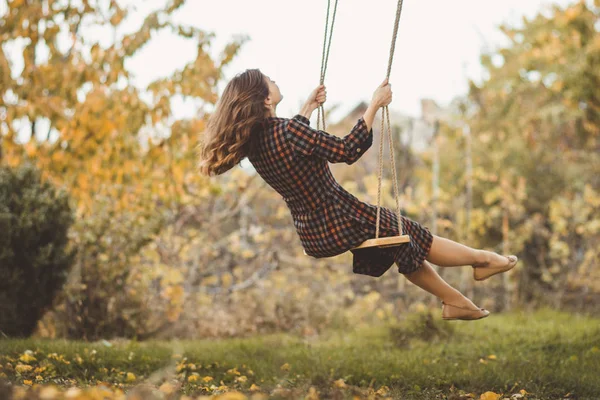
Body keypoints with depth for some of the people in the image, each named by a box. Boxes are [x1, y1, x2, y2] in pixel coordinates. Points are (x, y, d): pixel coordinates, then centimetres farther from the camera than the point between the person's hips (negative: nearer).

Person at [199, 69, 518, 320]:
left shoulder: (253, 141, -2)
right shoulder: (287, 131, -29)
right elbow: (348, 150, -27)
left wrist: (309, 108, 31)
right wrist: (374, 105, -19)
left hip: (311, 236, 8)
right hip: (339, 224, -8)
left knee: (399, 246, 24)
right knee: (410, 236, 13)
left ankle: (454, 301, 34)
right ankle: (482, 260, 34)